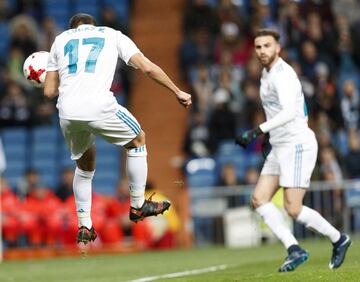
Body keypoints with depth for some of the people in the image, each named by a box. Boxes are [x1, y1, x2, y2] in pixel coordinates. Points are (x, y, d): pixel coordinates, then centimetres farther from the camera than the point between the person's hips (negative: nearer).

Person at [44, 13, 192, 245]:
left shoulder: (60, 40, 25)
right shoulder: (112, 35, 20)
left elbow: (49, 91, 20)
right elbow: (147, 67, 9)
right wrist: (178, 92, 17)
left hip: (67, 111, 3)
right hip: (98, 106, -3)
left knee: (85, 165, 27)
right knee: (137, 140, 24)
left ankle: (84, 228, 25)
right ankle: (138, 206, 27)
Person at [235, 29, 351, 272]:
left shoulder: (282, 75, -16)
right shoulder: (267, 74, 15)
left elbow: (289, 112, -31)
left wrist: (259, 130, -37)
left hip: (297, 145, -10)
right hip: (280, 147, 10)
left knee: (293, 208, -11)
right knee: (259, 199, -3)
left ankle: (338, 239, 8)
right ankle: (294, 249, -5)